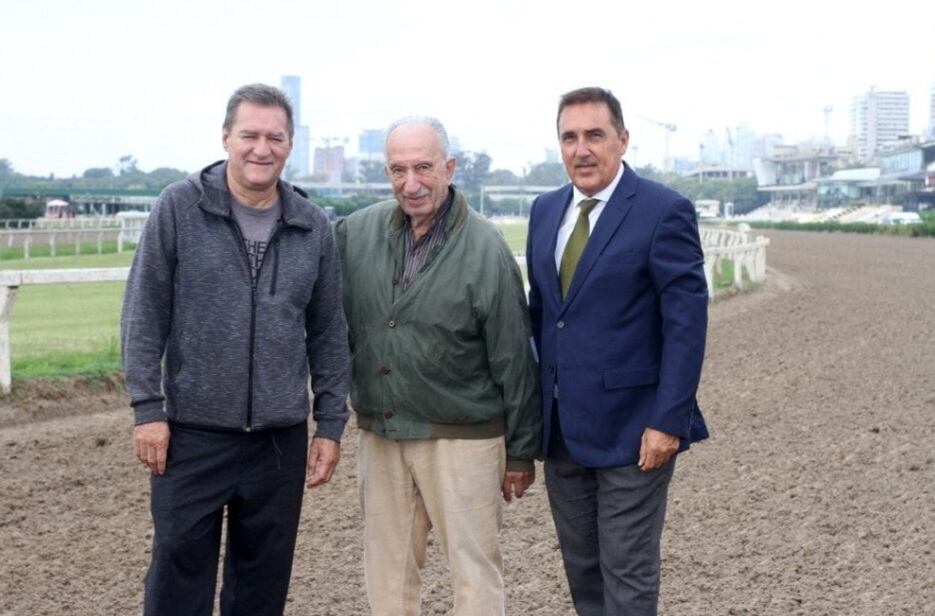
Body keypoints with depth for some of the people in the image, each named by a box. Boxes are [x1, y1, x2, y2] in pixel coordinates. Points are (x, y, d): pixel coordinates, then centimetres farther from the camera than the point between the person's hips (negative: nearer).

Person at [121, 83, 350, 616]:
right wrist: (148, 407, -7)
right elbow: (145, 314, -3)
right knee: (180, 569, 5)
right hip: (192, 431, -2)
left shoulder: (314, 227, 3)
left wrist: (331, 423, 5)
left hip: (281, 435, 3)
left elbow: (328, 333, 7)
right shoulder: (179, 208, -4)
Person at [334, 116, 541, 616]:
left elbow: (514, 360, -7)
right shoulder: (356, 233, 1)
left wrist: (521, 451, -3)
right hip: (379, 434, 4)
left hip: (461, 438, -4)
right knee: (387, 570, 14)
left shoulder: (485, 250, -10)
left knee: (475, 571, 3)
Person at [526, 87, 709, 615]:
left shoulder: (664, 211, -11)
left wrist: (669, 421, -18)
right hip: (562, 429, 6)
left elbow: (687, 323, -13)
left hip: (631, 428, -6)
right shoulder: (546, 210, 10)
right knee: (581, 570, 16)